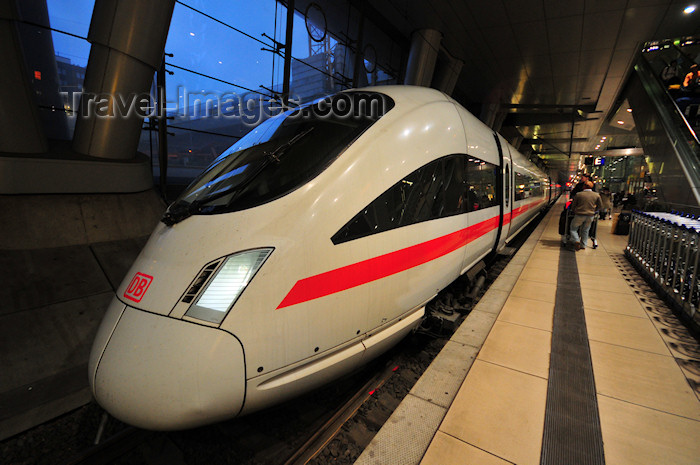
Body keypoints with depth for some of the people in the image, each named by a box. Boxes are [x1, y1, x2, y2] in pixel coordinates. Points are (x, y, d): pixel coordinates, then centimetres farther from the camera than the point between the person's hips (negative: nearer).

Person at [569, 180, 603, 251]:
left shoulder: (578, 194, -7)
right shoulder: (597, 195, 1)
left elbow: (573, 206, 1)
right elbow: (600, 206, 11)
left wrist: (574, 212, 17)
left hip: (579, 215, -3)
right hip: (590, 216, 3)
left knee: (573, 229, 11)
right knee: (585, 231, 17)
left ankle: (576, 241, -12)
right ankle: (583, 245, 21)